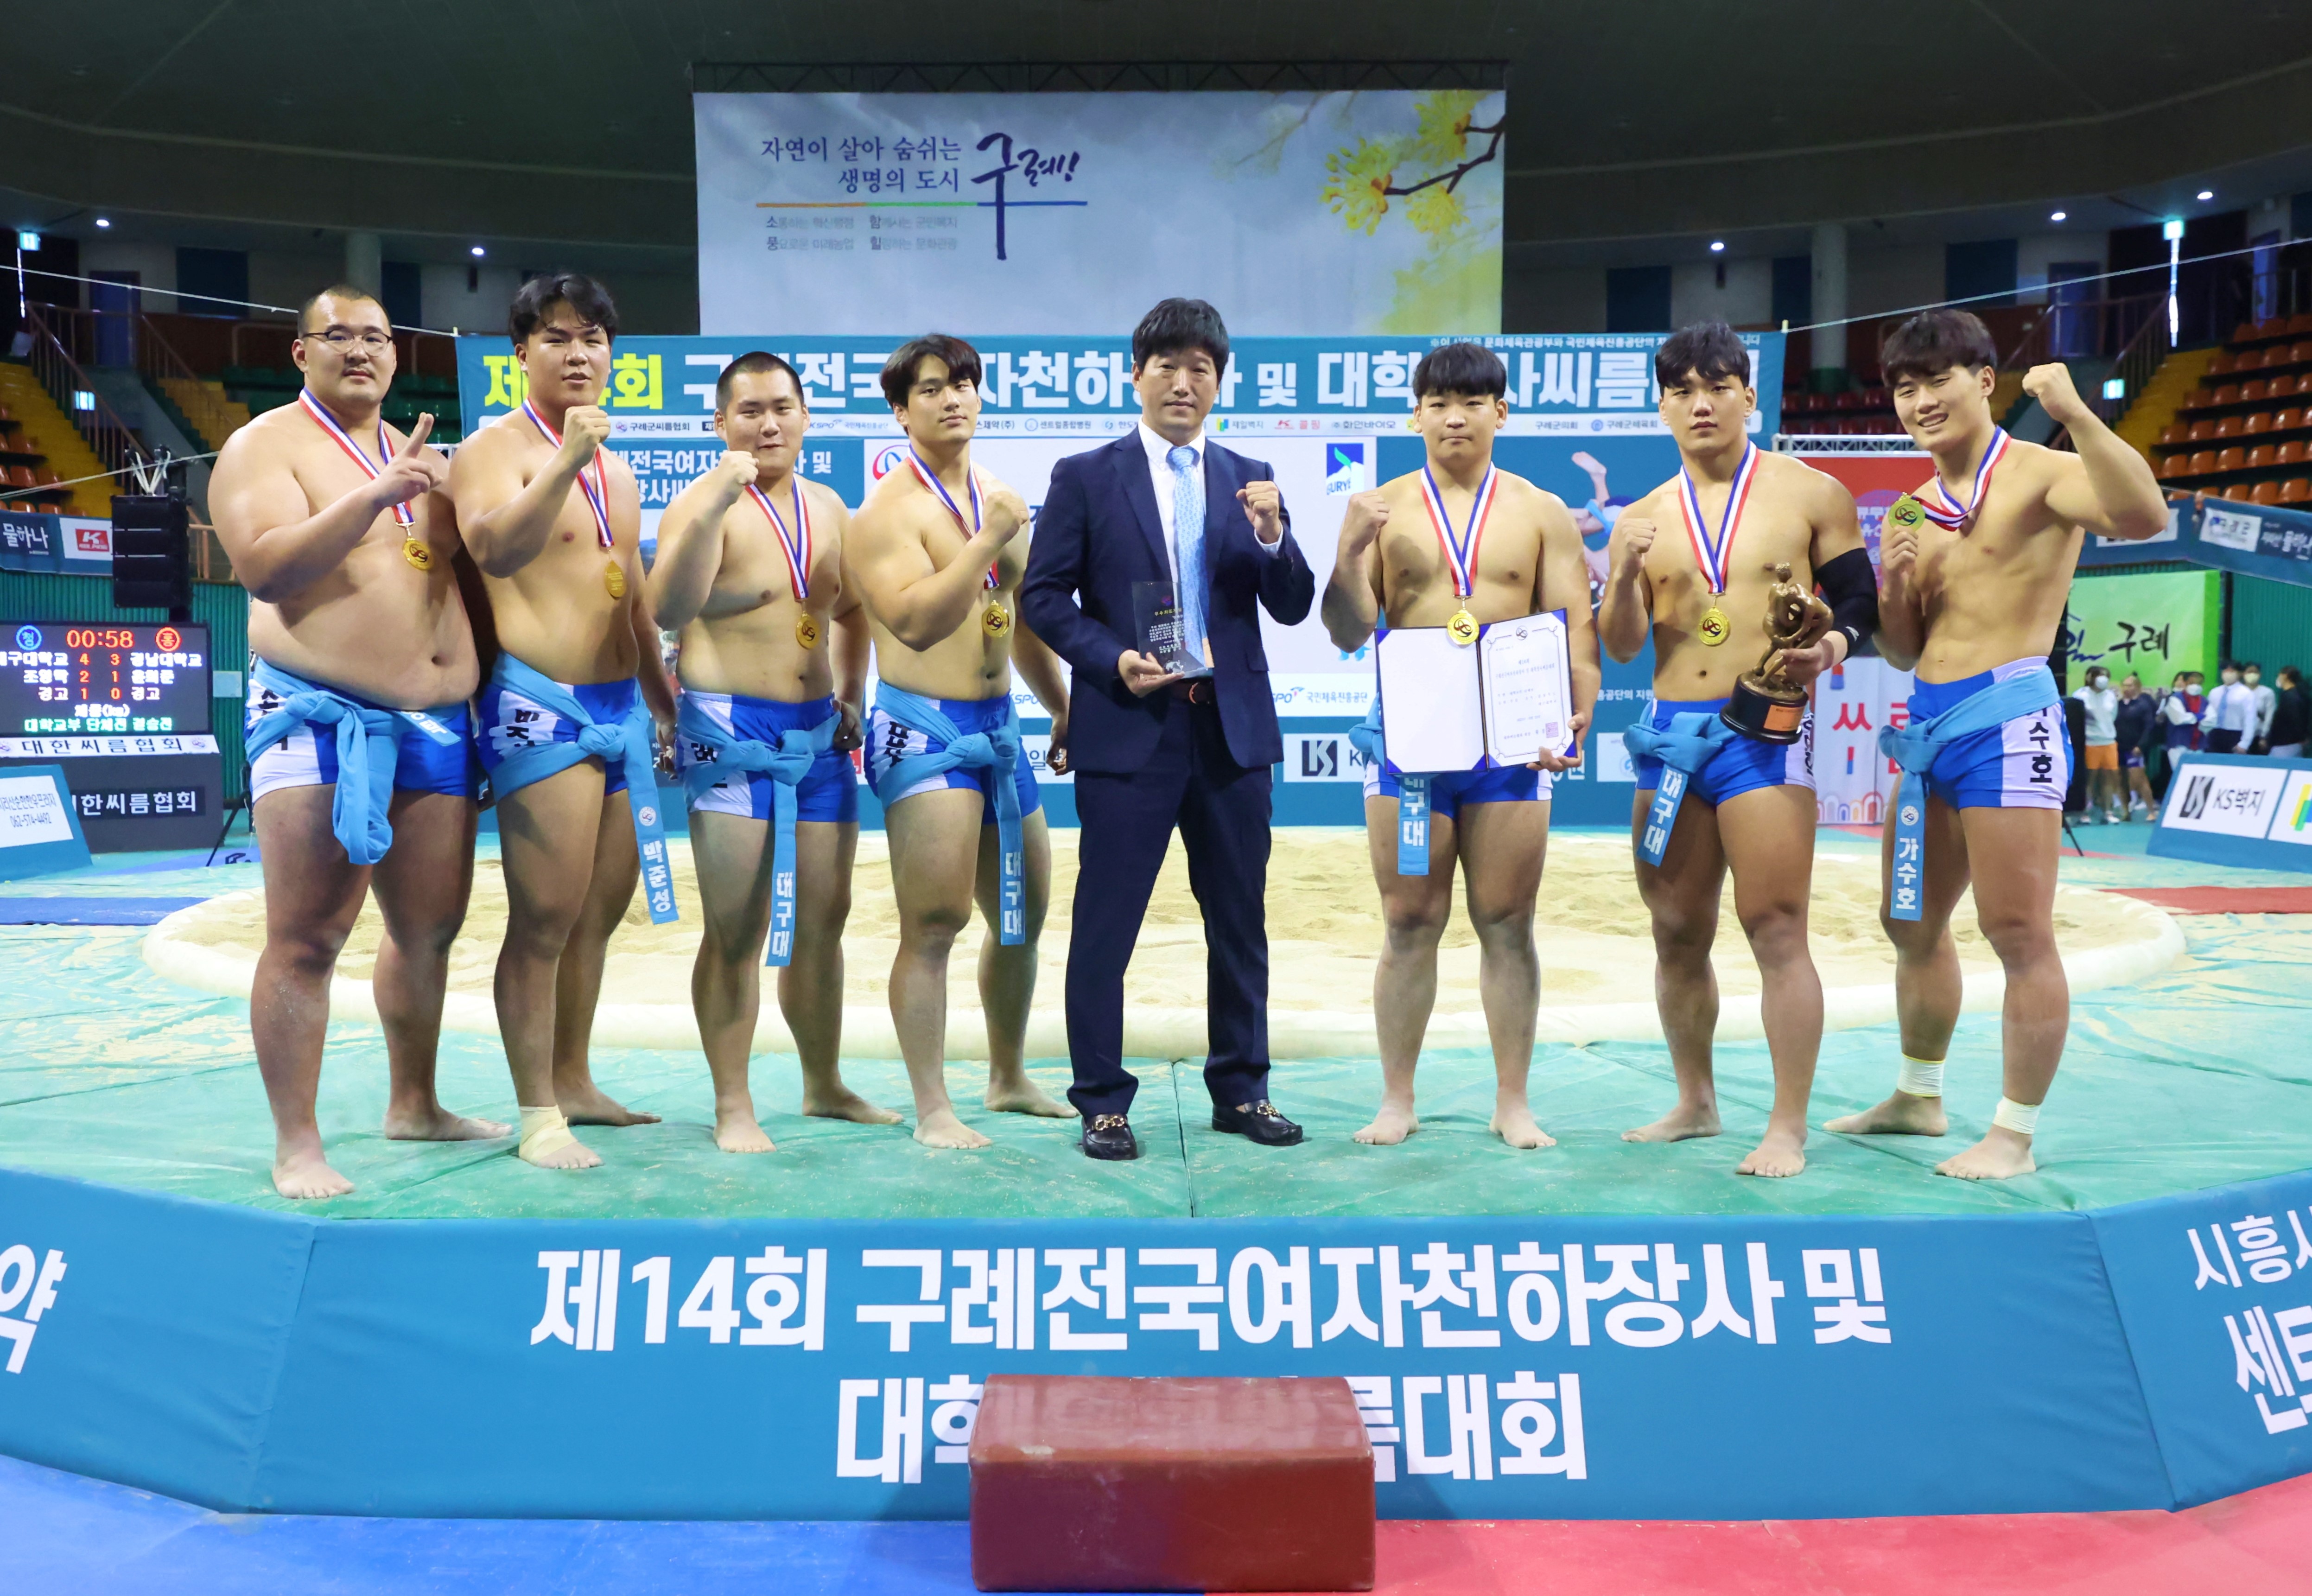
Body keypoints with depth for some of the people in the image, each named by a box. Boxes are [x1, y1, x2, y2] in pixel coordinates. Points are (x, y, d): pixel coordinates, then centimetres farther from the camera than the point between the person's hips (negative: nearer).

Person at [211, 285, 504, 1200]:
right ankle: (296, 1145, -2)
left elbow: (463, 566, 22)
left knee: (430, 928, 12)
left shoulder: (413, 454, 20)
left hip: (434, 725, 7)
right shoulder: (266, 446, 0)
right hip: (319, 720, -6)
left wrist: (445, 500, 3)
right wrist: (373, 497, -25)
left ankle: (414, 1105, 27)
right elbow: (264, 568, -18)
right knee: (307, 939, -9)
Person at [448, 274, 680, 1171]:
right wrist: (563, 463, -33)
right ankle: (538, 1117, 0)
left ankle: (573, 1083, 24)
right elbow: (495, 550, -25)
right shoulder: (494, 449, -4)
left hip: (621, 706, 8)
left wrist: (666, 703, 26)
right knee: (545, 918, -8)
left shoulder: (615, 467, 20)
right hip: (540, 705, -8)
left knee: (601, 911, 12)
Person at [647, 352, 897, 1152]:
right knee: (738, 931, -3)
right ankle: (733, 1107, 8)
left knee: (823, 920, 13)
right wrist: (714, 506, -34)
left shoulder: (828, 507, 12)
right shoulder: (703, 503, -8)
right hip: (732, 733, -6)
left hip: (819, 732, 7)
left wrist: (851, 693, 15)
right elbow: (670, 610, -26)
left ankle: (825, 1085, 27)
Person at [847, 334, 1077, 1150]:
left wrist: (1063, 707, 25)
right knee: (934, 923, -11)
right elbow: (916, 621, -24)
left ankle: (1009, 1078, 34)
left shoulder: (996, 500, 15)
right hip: (924, 730, -8)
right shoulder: (888, 511, -9)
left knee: (1024, 912, 16)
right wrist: (987, 541, -23)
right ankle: (932, 1111, -1)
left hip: (998, 725, 8)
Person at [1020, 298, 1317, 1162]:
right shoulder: (1085, 477, 2)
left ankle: (1240, 1090, 25)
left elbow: (1292, 608, 7)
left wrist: (1271, 538, -12)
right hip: (1127, 727, -3)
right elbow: (1044, 595, -1)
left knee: (1240, 922, 11)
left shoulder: (1250, 480, 10)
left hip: (1233, 729, 3)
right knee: (1105, 922, 1)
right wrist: (1113, 660, -14)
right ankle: (1101, 1100, 14)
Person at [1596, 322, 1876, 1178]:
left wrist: (1830, 645, -17)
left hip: (1766, 732, -4)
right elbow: (1620, 646, 7)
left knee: (1776, 931, -9)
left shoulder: (1812, 493, 3)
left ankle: (1787, 1127, -1)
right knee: (1677, 933, 10)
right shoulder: (1645, 518, 11)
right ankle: (1694, 1102, 26)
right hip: (1670, 732, 5)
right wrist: (1626, 576, -11)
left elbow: (1858, 597, 4)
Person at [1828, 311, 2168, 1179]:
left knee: (2018, 934, -6)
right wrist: (1894, 586, -1)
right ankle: (1918, 1097, 34)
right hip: (1928, 724, 8)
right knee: (1913, 925, 17)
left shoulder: (2036, 472, -5)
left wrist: (2075, 413, -33)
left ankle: (2015, 1134, 4)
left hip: (2005, 716, -8)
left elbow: (2142, 517, -25)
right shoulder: (1915, 512, 17)